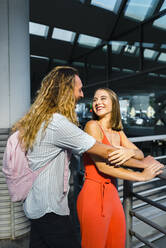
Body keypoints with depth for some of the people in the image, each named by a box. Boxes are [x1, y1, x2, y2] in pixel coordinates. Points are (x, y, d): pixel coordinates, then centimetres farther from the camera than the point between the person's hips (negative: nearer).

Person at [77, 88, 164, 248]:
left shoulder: (118, 132, 10)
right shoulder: (92, 126, -13)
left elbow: (140, 155, 4)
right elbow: (102, 166, -19)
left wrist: (130, 152, -21)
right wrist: (142, 176, -12)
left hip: (113, 195, 7)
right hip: (94, 195, -7)